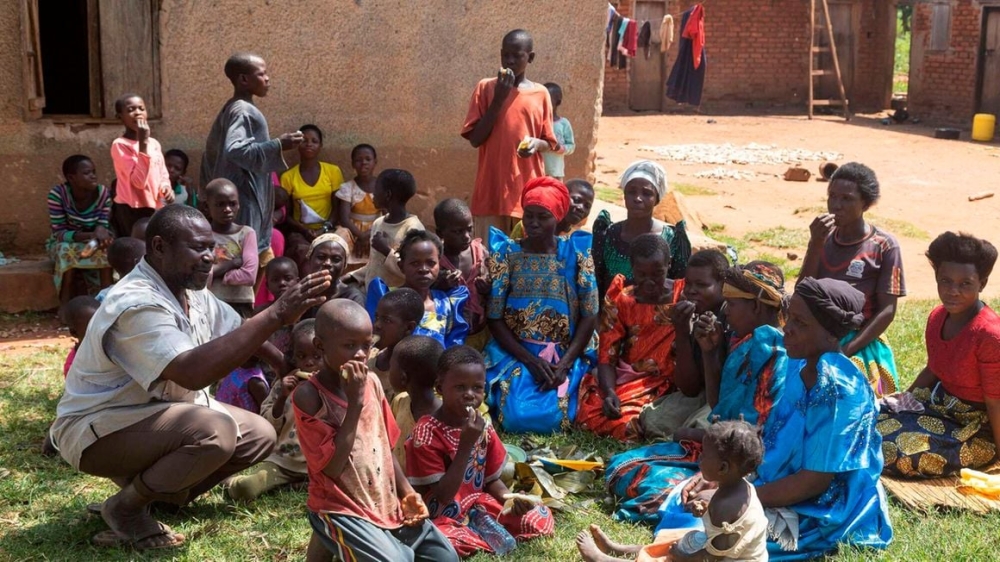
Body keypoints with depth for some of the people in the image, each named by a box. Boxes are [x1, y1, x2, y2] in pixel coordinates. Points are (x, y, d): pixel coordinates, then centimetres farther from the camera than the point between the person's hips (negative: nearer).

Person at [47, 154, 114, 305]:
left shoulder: (103, 193, -16)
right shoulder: (57, 194, -24)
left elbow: (104, 226, -12)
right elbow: (59, 233, -26)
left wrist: (101, 231, -37)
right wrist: (90, 235, -41)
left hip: (92, 243, 2)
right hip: (64, 244, -2)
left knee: (108, 248, -29)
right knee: (66, 251, -35)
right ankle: (66, 306, -29)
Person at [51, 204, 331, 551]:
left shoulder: (192, 290, -1)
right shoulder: (137, 305, -30)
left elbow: (241, 334, 15)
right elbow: (193, 373, -44)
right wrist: (275, 315, -45)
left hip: (160, 413, 9)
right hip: (99, 430, -9)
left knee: (258, 435, 2)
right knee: (215, 431, -32)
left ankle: (153, 487, 10)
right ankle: (125, 508, -8)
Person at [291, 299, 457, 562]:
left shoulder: (371, 382, 3)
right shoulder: (308, 395, -16)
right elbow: (332, 465, -23)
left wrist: (406, 492, 4)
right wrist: (355, 403, -24)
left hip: (386, 502, 7)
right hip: (340, 508, -7)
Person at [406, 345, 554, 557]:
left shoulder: (483, 427, 1)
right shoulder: (427, 432, -19)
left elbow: (492, 480, 11)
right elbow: (442, 496, -21)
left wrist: (511, 499, -12)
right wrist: (466, 444, -28)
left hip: (478, 506, 6)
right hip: (442, 516, -6)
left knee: (542, 518, -4)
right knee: (446, 542, -41)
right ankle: (488, 536, -12)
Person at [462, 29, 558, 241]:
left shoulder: (540, 94, 7)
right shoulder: (485, 88, 2)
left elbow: (550, 143, 12)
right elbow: (475, 139, -4)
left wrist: (537, 144, -12)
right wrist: (498, 99, -10)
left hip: (528, 189, 2)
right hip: (491, 188, -1)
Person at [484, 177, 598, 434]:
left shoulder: (576, 253, 1)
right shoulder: (505, 253, 0)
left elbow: (589, 316, -3)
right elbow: (494, 318, -3)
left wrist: (565, 363, -15)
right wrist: (530, 360, -14)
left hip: (566, 355, 0)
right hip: (515, 353, 0)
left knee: (554, 417, -23)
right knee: (517, 416, -25)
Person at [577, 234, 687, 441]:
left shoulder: (683, 297, -3)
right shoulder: (620, 300, 1)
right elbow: (607, 356, -5)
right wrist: (609, 392, -24)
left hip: (664, 385, -3)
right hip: (624, 379, 3)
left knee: (628, 422, -30)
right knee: (592, 415, -23)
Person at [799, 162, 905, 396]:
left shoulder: (884, 246, -7)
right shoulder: (823, 239, 5)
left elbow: (887, 311, -9)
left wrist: (846, 350, -17)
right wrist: (815, 245, -12)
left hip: (861, 347, -3)